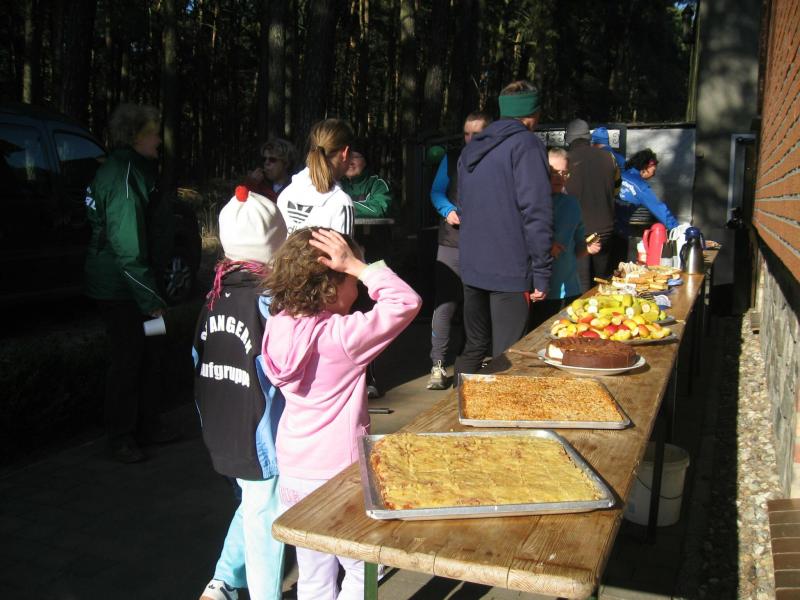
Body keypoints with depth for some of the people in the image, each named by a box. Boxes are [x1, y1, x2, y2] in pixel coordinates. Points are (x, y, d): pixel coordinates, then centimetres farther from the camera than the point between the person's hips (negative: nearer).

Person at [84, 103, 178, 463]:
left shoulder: (134, 170, 14)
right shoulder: (124, 177, -19)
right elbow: (127, 247, -25)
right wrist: (150, 298, -23)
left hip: (132, 285, 10)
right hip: (120, 289, -10)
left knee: (150, 353, 17)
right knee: (127, 360, 1)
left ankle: (147, 426, 30)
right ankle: (120, 437, 16)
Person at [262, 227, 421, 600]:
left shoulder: (280, 325, -6)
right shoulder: (342, 336, -24)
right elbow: (406, 302, -23)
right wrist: (356, 265, -20)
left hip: (293, 472, 7)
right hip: (336, 477, -6)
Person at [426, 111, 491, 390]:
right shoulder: (452, 158, 11)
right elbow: (436, 192, 14)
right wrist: (448, 210, -5)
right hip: (452, 243, 1)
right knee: (445, 303, -4)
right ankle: (438, 365, 1)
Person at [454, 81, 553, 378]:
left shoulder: (471, 149, 15)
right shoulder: (526, 144, -9)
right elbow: (536, 211, -16)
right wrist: (541, 272, -13)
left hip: (472, 267, 7)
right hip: (510, 270, -7)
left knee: (474, 348, 17)